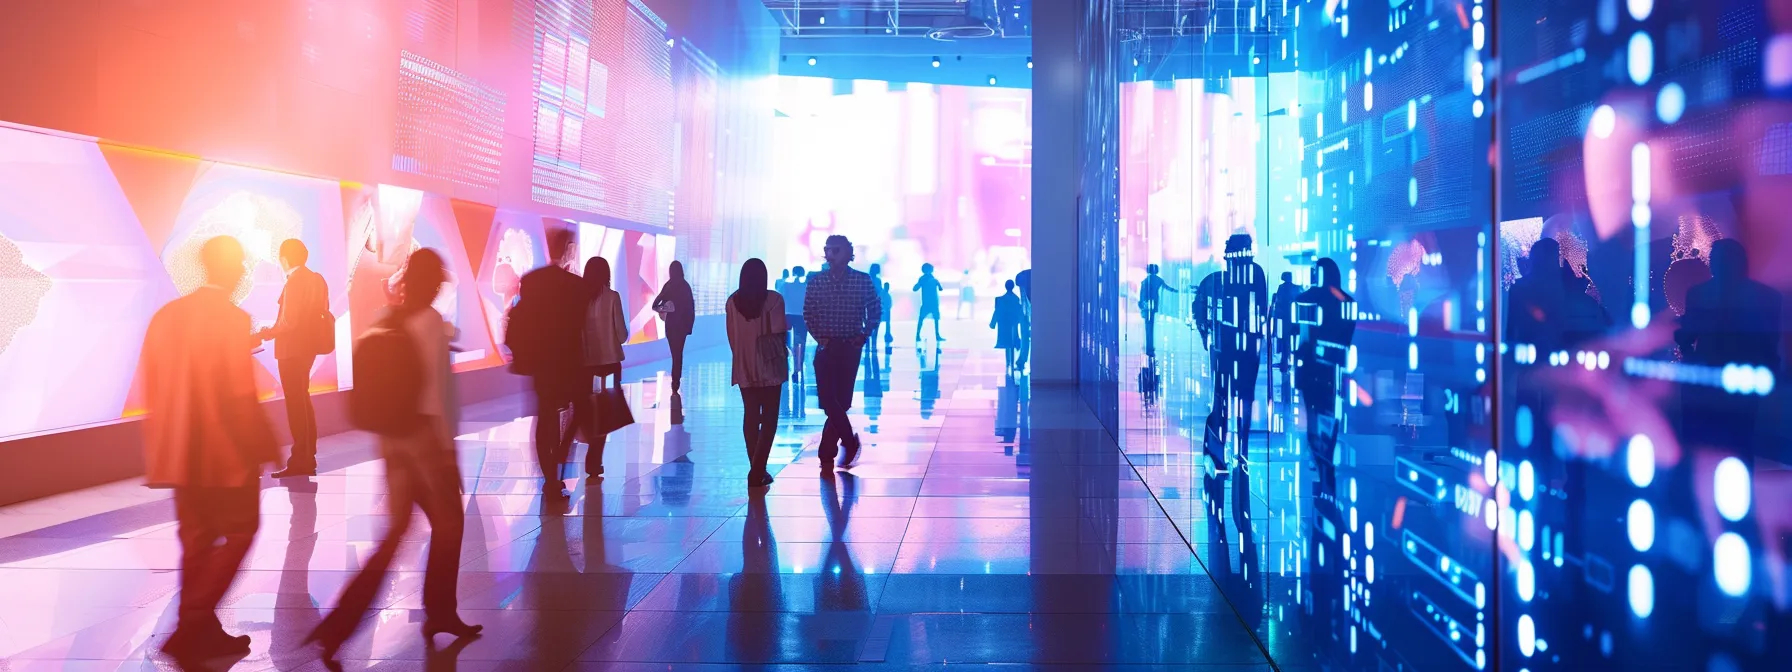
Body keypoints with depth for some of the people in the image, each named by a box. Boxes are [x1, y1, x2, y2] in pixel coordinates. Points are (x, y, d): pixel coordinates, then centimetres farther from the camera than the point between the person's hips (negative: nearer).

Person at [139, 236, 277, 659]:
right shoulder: (233, 319, -15)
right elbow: (241, 398, -17)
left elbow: (152, 389, 9)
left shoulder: (166, 315, 5)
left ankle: (200, 634, 21)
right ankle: (191, 628, -1)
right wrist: (265, 447, -6)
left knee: (197, 541, 15)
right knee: (239, 532, 7)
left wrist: (163, 445, 17)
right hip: (225, 452, -7)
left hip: (178, 450, 7)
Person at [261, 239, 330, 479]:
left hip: (291, 349, -9)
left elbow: (288, 322, -22)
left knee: (295, 402, -3)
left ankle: (300, 461, 0)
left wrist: (269, 333, -6)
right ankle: (308, 457, 24)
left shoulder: (294, 283, -18)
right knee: (303, 400, 18)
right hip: (308, 346, 9)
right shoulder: (317, 279, 7)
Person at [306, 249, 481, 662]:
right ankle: (440, 613, 22)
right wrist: (447, 443, -10)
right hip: (427, 434, -7)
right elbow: (436, 387, -15)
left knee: (397, 529, 11)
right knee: (449, 524, 12)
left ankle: (339, 624, 2)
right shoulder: (431, 321, -13)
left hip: (392, 437, 7)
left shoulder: (386, 320, 7)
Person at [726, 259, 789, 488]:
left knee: (751, 417, 14)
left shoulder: (733, 301, 0)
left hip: (744, 368, 4)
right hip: (768, 367, -3)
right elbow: (778, 334, -13)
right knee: (768, 419, 4)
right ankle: (757, 471, -6)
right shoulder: (773, 299, -10)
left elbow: (731, 336, 4)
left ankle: (756, 469, 16)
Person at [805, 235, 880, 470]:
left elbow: (874, 311, 6)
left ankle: (827, 454, 12)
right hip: (826, 347, 1)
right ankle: (850, 441, 13)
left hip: (850, 348, -1)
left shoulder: (863, 280, -1)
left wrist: (864, 335, -6)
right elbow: (808, 313, 6)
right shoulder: (816, 281, 1)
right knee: (829, 400, -7)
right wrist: (819, 336, -7)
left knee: (840, 401, 2)